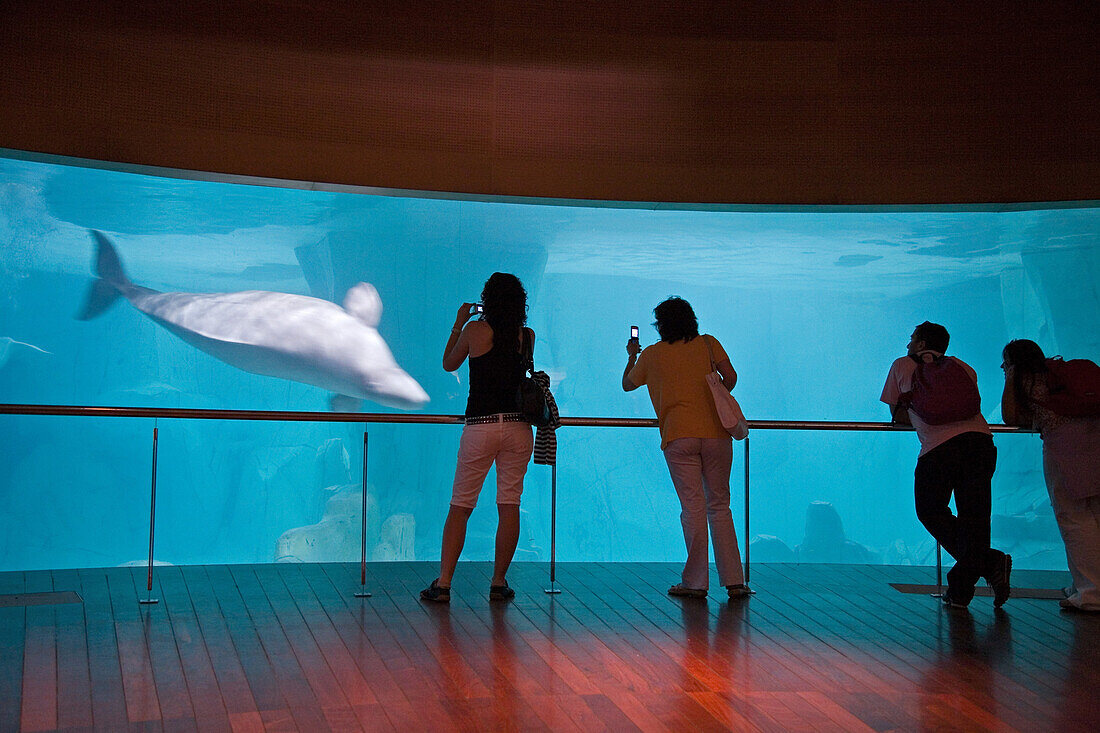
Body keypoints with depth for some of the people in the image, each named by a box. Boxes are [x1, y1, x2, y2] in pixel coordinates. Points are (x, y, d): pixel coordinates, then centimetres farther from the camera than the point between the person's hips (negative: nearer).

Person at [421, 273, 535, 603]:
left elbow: (448, 364, 12)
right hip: (519, 426, 2)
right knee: (509, 506, 7)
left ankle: (443, 583, 3)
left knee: (460, 507, 4)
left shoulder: (475, 330, -3)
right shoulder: (528, 335, 5)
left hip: (480, 427, -2)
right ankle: (498, 582, 12)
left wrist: (458, 324, 22)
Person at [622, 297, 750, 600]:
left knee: (693, 508, -2)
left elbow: (627, 384, 25)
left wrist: (632, 356, 42)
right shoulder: (708, 344, 11)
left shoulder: (652, 354, 10)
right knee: (719, 507, 8)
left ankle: (695, 582, -3)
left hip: (679, 436, -2)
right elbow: (730, 376, -1)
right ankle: (733, 580, 7)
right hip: (716, 432, 2)